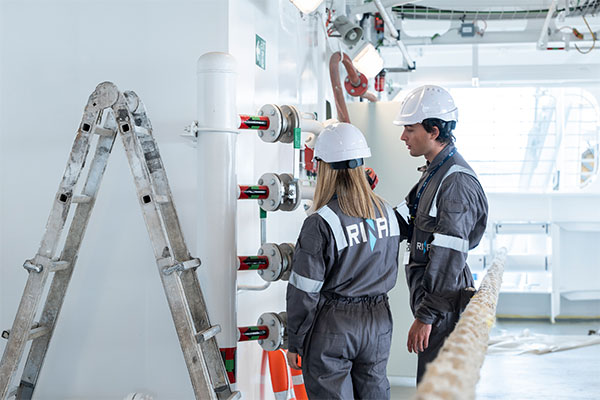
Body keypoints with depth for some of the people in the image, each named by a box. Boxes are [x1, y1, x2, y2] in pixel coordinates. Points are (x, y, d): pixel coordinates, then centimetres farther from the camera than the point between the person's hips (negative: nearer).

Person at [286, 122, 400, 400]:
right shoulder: (387, 213, -1)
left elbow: (304, 292, -14)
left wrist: (294, 343, -5)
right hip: (378, 322, 6)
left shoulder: (321, 224, -19)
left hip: (332, 326, -5)